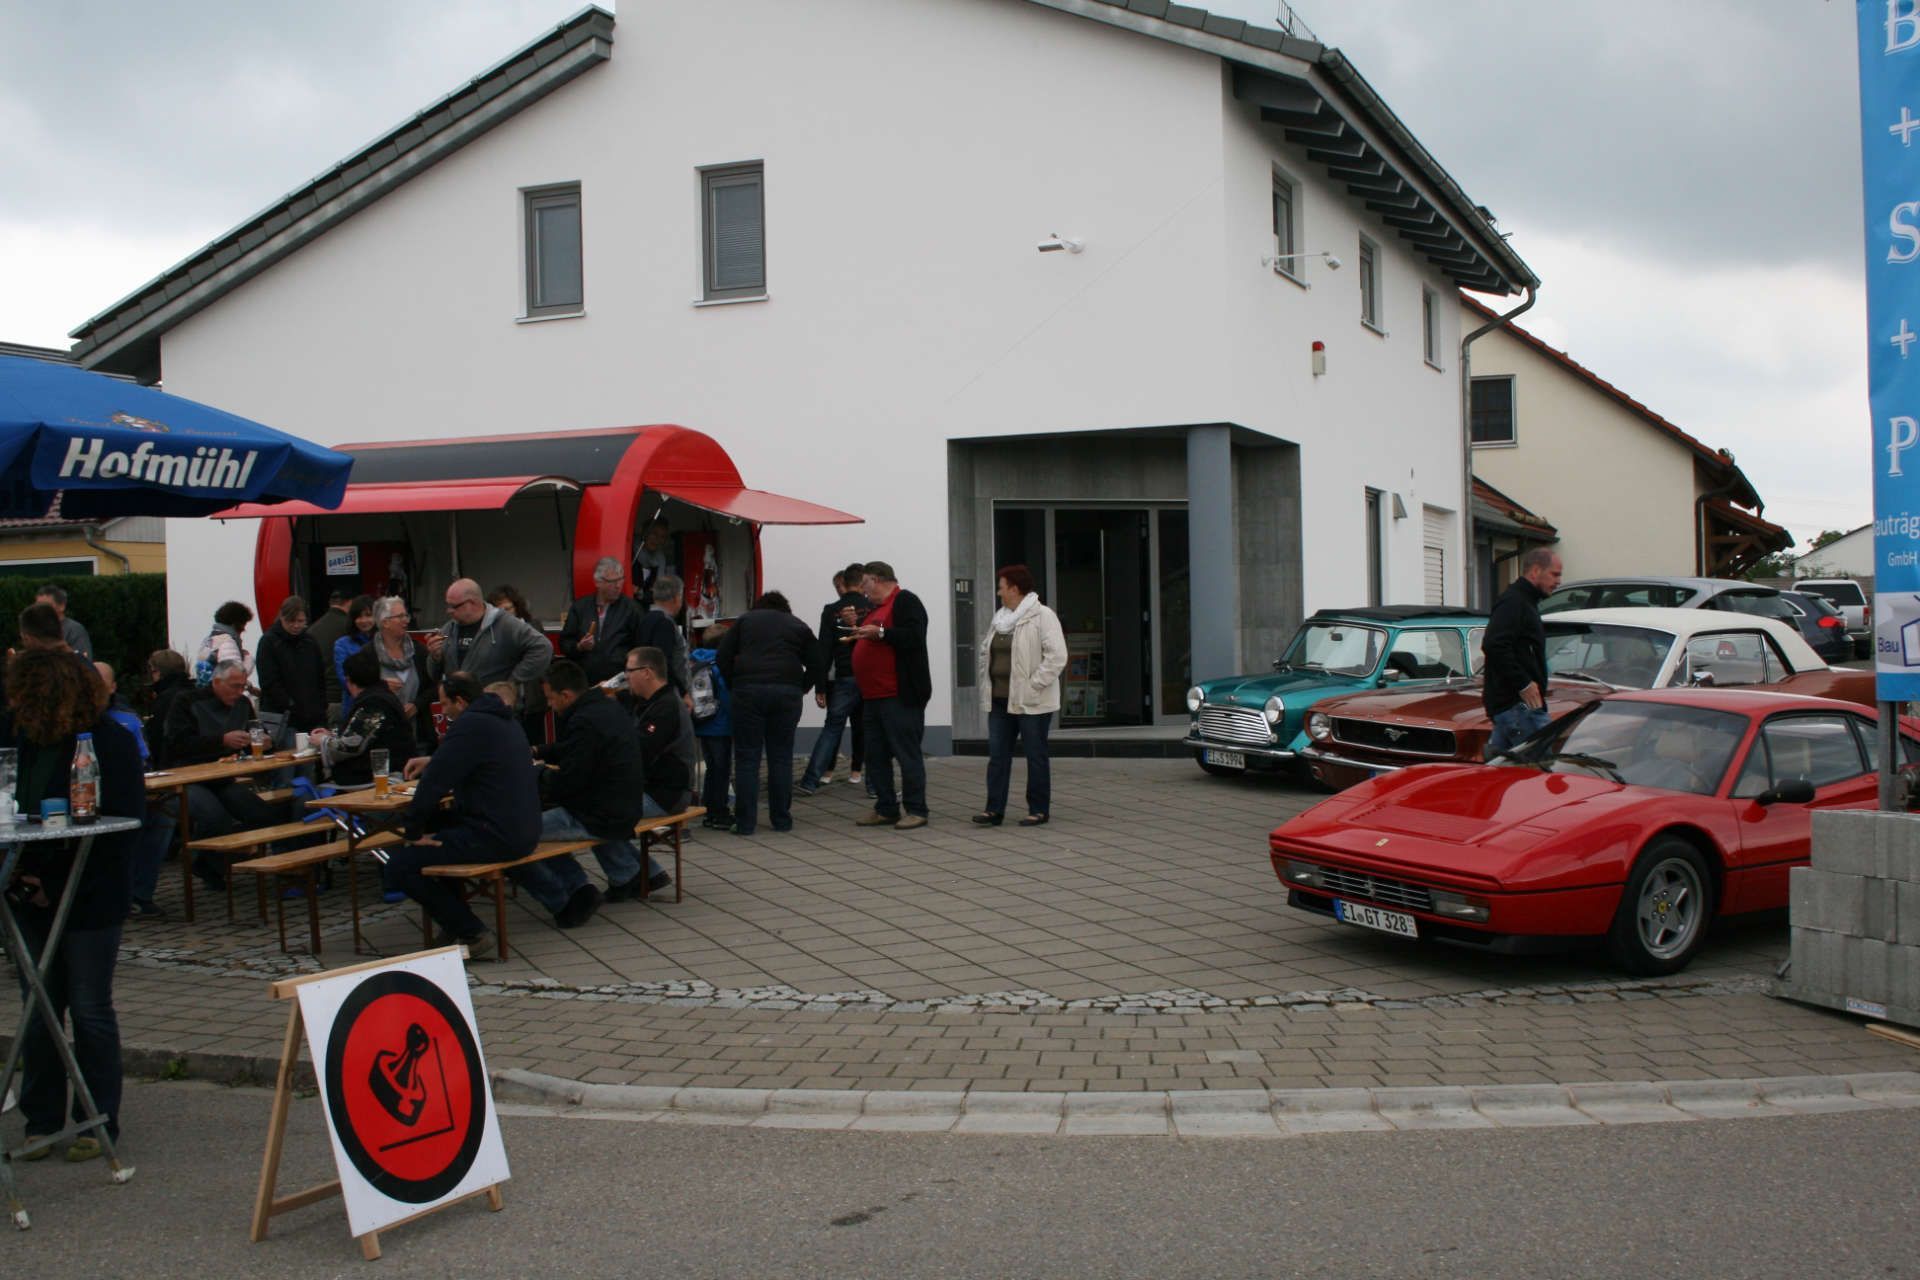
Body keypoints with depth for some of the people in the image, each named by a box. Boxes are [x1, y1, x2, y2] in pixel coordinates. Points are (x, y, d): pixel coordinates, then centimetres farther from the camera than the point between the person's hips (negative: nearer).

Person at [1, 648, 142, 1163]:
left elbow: (122, 828, -13)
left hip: (88, 900, -4)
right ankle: (41, 1120, 21)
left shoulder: (111, 742, -11)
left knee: (89, 1011, 3)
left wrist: (56, 884, -14)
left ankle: (98, 1124, 15)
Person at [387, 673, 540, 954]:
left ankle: (472, 933, -5)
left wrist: (413, 831, -3)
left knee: (398, 867, -9)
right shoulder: (503, 720, 17)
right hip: (524, 832, 10)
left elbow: (434, 783, -14)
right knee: (432, 823, 30)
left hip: (496, 837, -10)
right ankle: (455, 921, 28)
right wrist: (433, 761, 33)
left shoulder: (469, 726, -13)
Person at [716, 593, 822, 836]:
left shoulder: (744, 620, 16)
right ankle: (781, 820, 11)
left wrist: (733, 686, 14)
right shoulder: (799, 627, 18)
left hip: (748, 691, -1)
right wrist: (801, 689, 18)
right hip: (787, 694, 1)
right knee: (781, 757, 9)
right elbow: (816, 666, 11)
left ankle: (745, 822, 0)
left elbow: (722, 658, 7)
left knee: (747, 758, 2)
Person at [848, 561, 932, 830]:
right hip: (874, 696, 10)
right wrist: (856, 626, 10)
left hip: (900, 697, -10)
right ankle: (886, 809, 18)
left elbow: (914, 637, -20)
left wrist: (879, 633, -21)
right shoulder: (876, 607, 20)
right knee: (876, 756, 11)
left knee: (907, 753, -5)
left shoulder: (905, 601, -8)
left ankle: (916, 810, 0)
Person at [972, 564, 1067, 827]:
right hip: (1000, 700, 7)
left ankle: (1039, 810, 11)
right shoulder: (1000, 617, 14)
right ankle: (994, 809, 6)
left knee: (1035, 756, 3)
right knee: (997, 755, 4)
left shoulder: (1043, 616, -10)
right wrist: (986, 685, 9)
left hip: (1031, 702, -7)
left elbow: (1056, 657, -17)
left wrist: (1033, 685, -19)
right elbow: (986, 651, 21)